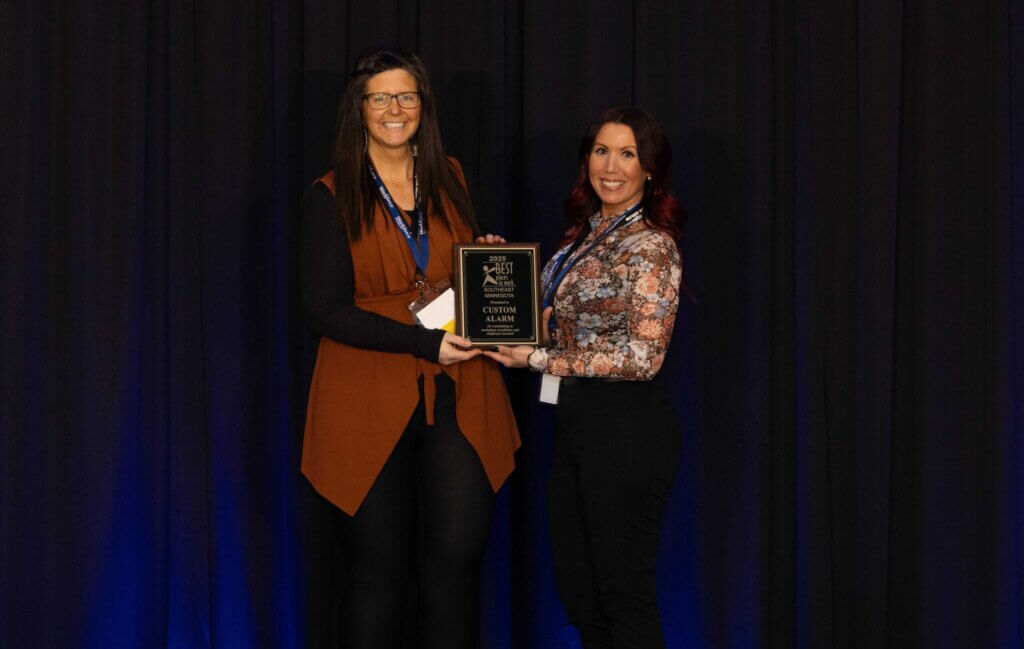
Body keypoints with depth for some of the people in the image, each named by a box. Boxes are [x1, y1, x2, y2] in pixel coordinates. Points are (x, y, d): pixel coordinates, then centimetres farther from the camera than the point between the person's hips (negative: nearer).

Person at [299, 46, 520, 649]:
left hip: (456, 396, 3)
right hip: (372, 403, -3)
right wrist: (425, 343, -17)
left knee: (456, 561, -2)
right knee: (380, 573, 3)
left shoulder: (449, 179, 12)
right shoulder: (332, 197, -1)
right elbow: (326, 311, -8)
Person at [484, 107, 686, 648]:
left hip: (625, 425, -9)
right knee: (577, 593, 14)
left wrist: (538, 359, -17)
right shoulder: (584, 233, 12)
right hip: (574, 418, 9)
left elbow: (643, 357, -19)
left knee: (623, 592, 1)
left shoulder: (651, 245, -13)